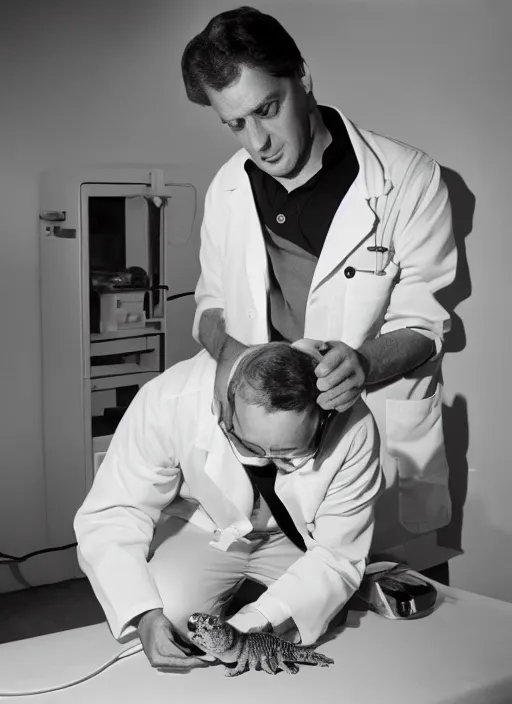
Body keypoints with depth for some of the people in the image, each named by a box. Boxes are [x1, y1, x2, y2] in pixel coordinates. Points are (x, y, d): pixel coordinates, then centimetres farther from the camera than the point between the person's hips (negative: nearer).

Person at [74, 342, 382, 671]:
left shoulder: (354, 430, -32)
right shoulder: (169, 401, -35)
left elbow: (337, 556, -23)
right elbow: (111, 516, -26)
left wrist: (259, 622, -38)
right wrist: (145, 615, -41)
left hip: (294, 535, 2)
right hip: (200, 524, -1)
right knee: (169, 615, -28)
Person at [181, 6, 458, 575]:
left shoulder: (409, 180, -11)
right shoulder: (228, 189, 4)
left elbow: (420, 326, -7)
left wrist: (364, 363, -28)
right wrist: (226, 348, -8)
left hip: (381, 440, -3)